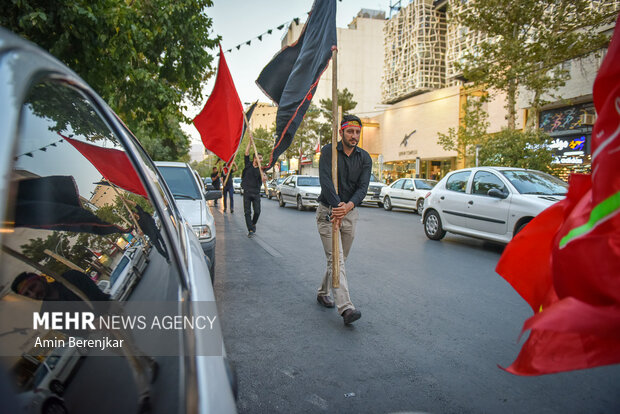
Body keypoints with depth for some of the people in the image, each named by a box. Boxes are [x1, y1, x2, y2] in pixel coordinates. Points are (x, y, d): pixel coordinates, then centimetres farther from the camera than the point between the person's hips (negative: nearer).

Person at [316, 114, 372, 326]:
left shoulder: (364, 158, 3)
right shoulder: (329, 151, -7)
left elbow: (363, 186, -9)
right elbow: (326, 181, -19)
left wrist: (349, 205, -27)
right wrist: (336, 205, -32)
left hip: (350, 212, 5)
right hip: (328, 211, -4)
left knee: (340, 258, 13)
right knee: (336, 259, -12)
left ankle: (323, 293, 34)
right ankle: (346, 307, -18)